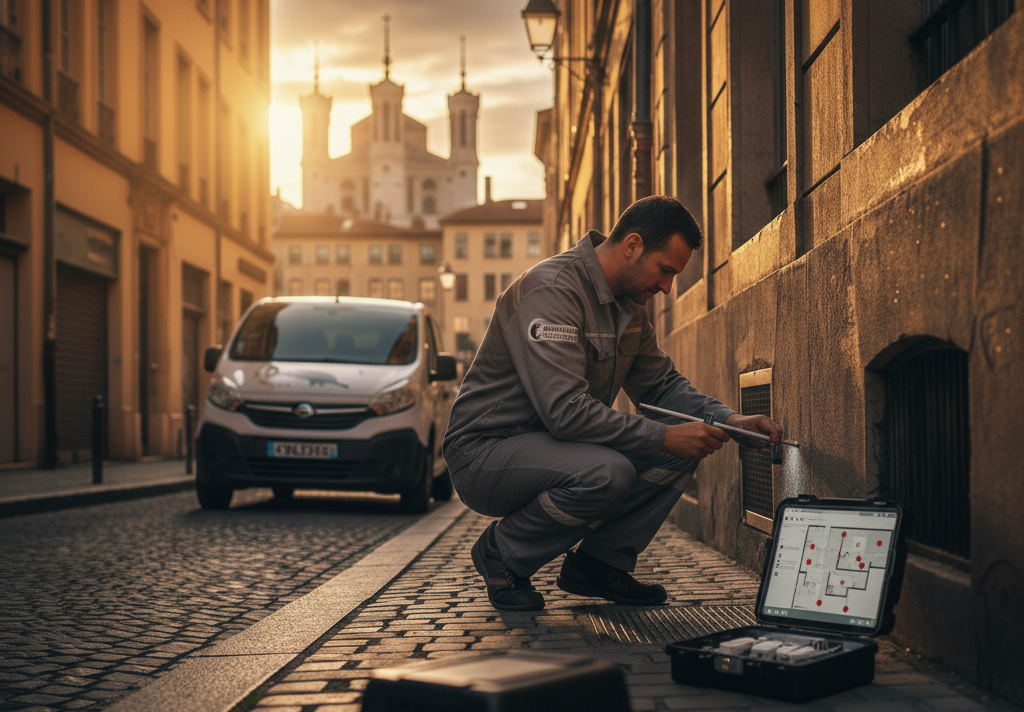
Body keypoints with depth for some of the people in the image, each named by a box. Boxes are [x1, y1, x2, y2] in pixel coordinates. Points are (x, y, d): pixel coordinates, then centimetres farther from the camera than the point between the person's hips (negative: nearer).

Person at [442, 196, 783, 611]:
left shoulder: (630, 304, 7)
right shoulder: (552, 290, -23)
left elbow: (661, 385, 16)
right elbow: (566, 412, -32)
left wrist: (728, 419, -2)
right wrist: (664, 437, -29)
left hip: (552, 444, 9)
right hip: (486, 452, -9)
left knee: (685, 447, -5)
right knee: (607, 473, -35)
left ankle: (598, 562, 4)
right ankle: (502, 553, -9)